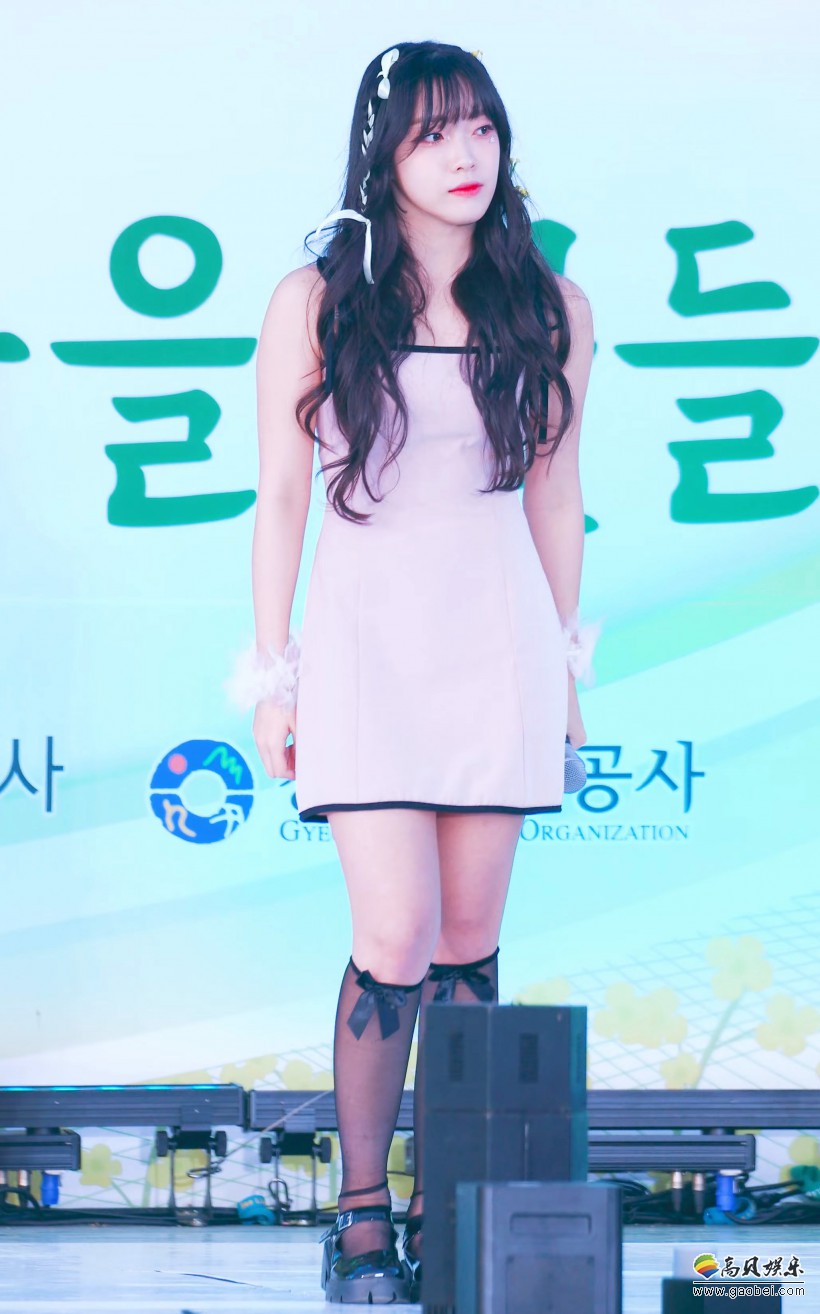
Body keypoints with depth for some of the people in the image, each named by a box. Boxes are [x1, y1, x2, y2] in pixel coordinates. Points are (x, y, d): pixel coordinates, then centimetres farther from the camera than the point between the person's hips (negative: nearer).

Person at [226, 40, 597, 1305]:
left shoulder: (546, 308, 4)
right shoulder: (315, 303, -2)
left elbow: (554, 494, 11)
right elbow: (279, 498, 1)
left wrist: (568, 666, 12)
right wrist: (272, 675, 0)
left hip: (498, 635, 2)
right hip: (367, 632, -2)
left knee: (470, 943, 4)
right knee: (395, 942, -10)